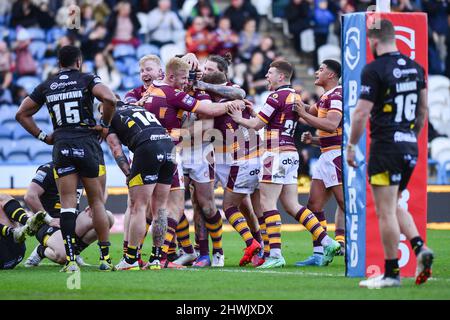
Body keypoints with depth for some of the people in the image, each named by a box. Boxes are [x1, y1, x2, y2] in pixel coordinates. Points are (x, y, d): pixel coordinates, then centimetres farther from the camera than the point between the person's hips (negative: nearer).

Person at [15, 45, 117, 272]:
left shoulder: (46, 86, 13)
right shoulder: (87, 80, 2)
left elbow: (21, 114, 16)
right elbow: (109, 99, -17)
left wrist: (42, 137, 17)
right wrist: (105, 125, -2)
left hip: (61, 146, 2)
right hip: (87, 143, -2)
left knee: (67, 203, 0)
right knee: (97, 203, 6)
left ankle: (70, 260, -11)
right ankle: (105, 258, 7)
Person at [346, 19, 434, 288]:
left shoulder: (374, 70, -12)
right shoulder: (415, 68, 10)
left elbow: (361, 113, -13)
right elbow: (423, 109, 17)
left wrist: (351, 146, -3)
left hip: (386, 146, -8)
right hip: (409, 147, 8)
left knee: (386, 211, -2)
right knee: (395, 206, 21)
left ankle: (391, 273, 0)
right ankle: (420, 248, 1)